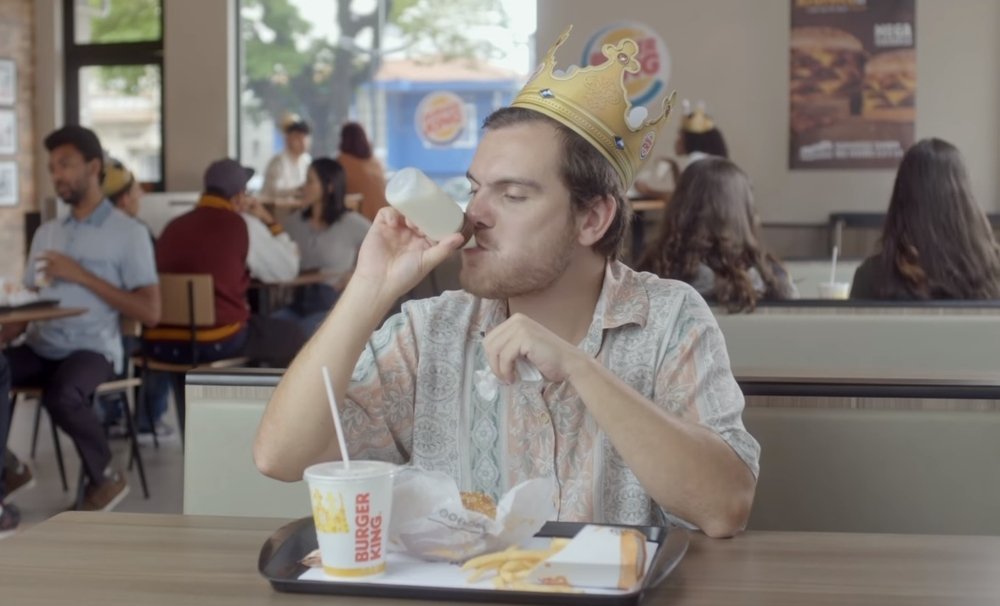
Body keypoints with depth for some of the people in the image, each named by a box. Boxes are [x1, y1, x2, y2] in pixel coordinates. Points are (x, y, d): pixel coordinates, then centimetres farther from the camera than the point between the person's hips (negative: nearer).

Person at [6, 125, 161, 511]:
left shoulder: (129, 233, 0)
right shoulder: (46, 232, 19)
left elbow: (150, 313, -6)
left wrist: (82, 276, -11)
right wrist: (6, 332, -6)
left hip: (92, 349, -5)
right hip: (40, 347, 5)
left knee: (61, 395, -36)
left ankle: (106, 477, -8)